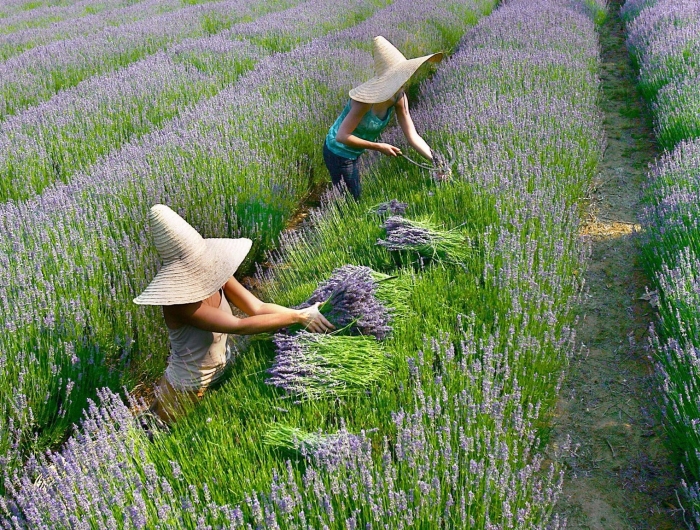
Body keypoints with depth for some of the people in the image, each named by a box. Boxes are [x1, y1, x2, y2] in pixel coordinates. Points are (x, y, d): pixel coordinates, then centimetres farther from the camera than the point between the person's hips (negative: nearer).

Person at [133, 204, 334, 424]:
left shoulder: (216, 278, -14)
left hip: (221, 376, 6)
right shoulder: (178, 303, -34)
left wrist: (303, 313, -29)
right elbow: (240, 326, -37)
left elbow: (258, 308, -16)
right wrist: (297, 317, -36)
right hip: (188, 393, -6)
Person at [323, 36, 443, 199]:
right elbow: (342, 136, -33)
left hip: (352, 154, 8)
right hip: (339, 153, -8)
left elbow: (412, 136, -11)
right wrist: (378, 147, -27)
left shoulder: (399, 98, -11)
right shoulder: (367, 100, -32)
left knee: (354, 198, 22)